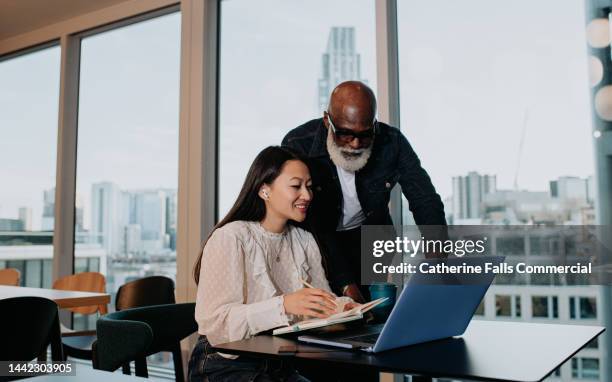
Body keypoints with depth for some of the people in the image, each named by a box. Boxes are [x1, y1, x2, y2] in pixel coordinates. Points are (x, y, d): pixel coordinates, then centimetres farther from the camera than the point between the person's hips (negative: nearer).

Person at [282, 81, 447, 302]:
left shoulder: (392, 143, -16)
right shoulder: (298, 146, -24)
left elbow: (426, 202, -13)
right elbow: (311, 223, -25)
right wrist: (346, 284, -33)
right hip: (315, 242, -2)